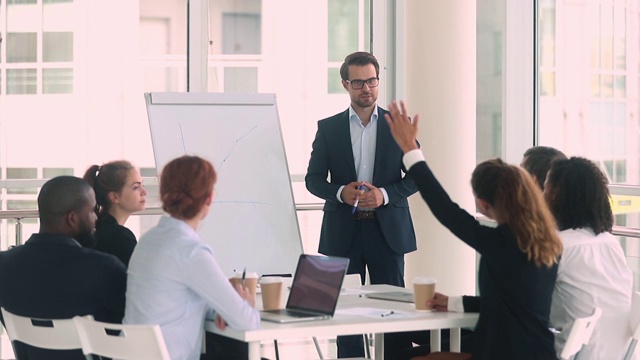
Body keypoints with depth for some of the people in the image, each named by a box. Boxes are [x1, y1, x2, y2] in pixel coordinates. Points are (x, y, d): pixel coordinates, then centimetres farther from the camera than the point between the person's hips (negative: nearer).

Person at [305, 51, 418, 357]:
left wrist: (385, 194, -13)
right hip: (343, 231, 0)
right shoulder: (328, 128, 6)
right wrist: (340, 192, -14)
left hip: (387, 228, 0)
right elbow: (313, 179, 6)